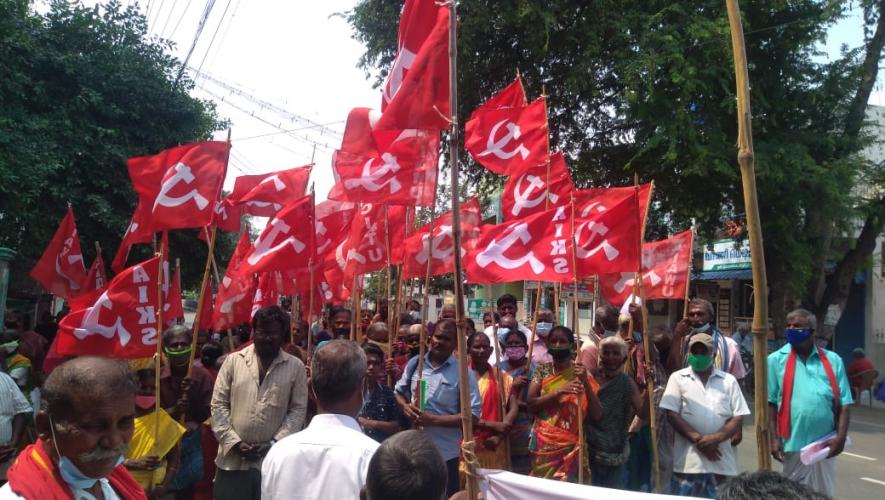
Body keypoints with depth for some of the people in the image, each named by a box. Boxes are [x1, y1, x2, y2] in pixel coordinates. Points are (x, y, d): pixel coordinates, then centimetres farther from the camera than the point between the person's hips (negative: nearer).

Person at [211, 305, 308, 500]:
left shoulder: (295, 366, 2)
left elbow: (298, 410, 0)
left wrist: (274, 444, -10)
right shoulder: (233, 360, 4)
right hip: (232, 460, 1)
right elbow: (218, 404, 3)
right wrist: (234, 442, -7)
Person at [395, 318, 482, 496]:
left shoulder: (464, 373, -11)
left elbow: (473, 414, -15)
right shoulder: (414, 363, 2)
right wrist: (406, 406, -7)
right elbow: (399, 391, 16)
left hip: (445, 453, -4)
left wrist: (434, 420, -21)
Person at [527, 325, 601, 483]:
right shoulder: (542, 371, 3)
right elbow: (531, 404, -8)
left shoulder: (581, 373, -1)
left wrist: (586, 383, -18)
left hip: (571, 447, -1)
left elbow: (597, 415, -7)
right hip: (544, 445, 1)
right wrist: (558, 391, -18)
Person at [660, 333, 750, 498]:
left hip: (721, 460, 2)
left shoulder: (728, 380, 10)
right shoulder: (678, 378, 5)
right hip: (689, 460, -2)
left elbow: (738, 417, 4)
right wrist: (697, 439, -12)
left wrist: (717, 437, -12)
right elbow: (672, 414, -2)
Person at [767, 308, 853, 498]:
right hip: (794, 444, -2)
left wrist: (841, 436, -7)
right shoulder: (776, 360, 0)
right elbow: (770, 402, -1)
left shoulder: (832, 361, 5)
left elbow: (843, 403, 4)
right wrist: (773, 438, -7)